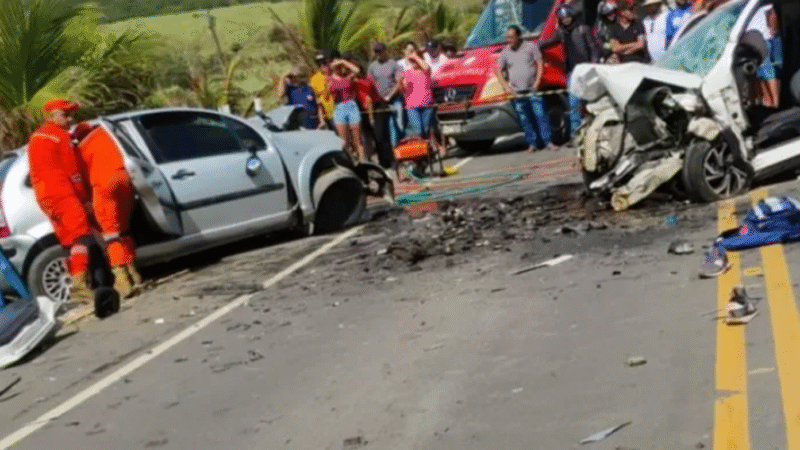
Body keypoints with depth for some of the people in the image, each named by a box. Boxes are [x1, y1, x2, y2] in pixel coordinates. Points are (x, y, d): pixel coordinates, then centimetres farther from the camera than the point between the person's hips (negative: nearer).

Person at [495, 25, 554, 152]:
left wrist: (537, 82, -9)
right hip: (517, 93, 2)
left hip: (532, 90, -2)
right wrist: (506, 87, -2)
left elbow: (540, 64, 0)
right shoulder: (505, 53, 9)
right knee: (525, 120, 3)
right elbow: (498, 71, 10)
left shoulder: (531, 46, 3)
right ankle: (532, 143, 11)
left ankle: (547, 141, -3)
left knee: (540, 115, -8)